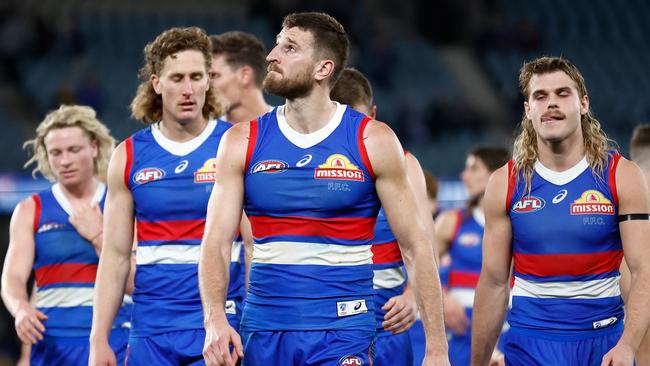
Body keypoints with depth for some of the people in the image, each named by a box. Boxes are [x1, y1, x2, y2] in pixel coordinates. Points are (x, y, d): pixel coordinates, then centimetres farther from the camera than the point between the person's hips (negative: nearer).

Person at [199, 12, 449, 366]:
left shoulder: (373, 140, -1)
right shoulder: (242, 142, 5)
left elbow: (416, 247, 0)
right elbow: (216, 243, -1)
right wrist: (215, 319, -20)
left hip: (342, 334, -3)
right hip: (263, 333, 3)